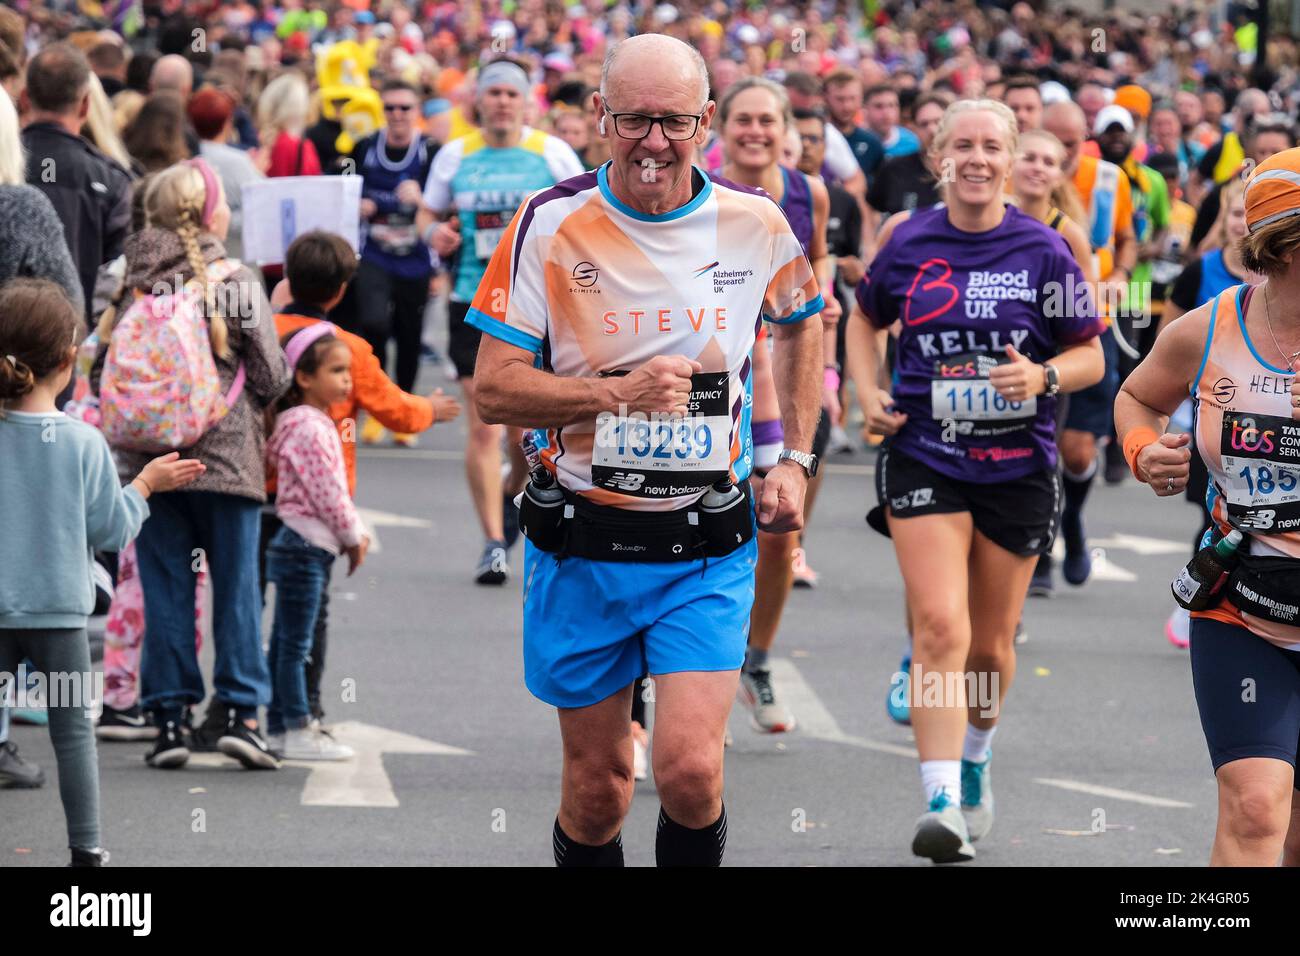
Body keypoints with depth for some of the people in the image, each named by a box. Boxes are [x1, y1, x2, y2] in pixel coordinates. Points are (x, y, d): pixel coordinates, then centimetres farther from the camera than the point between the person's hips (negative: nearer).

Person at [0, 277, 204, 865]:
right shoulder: (83, 443, -10)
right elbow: (110, 532, -2)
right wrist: (144, 485, 13)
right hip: (60, 611, 0)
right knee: (73, 728, 10)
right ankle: (85, 848, 13)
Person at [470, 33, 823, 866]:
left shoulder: (757, 225, -2)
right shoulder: (550, 225, -8)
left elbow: (801, 325, 20)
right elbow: (494, 389, -10)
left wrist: (795, 459, 13)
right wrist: (617, 393, -23)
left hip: (707, 547, 0)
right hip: (583, 544, 0)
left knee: (690, 768, -15)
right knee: (597, 784, 6)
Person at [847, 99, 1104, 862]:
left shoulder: (1044, 251, -3)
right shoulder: (908, 243, 1)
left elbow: (1090, 356, 3)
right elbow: (866, 321, 19)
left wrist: (1042, 377, -18)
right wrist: (869, 391, 2)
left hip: (1018, 464, 1)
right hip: (924, 458, -1)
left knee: (991, 642, 12)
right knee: (940, 626, -17)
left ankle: (976, 757, 41)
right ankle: (943, 802, -20)